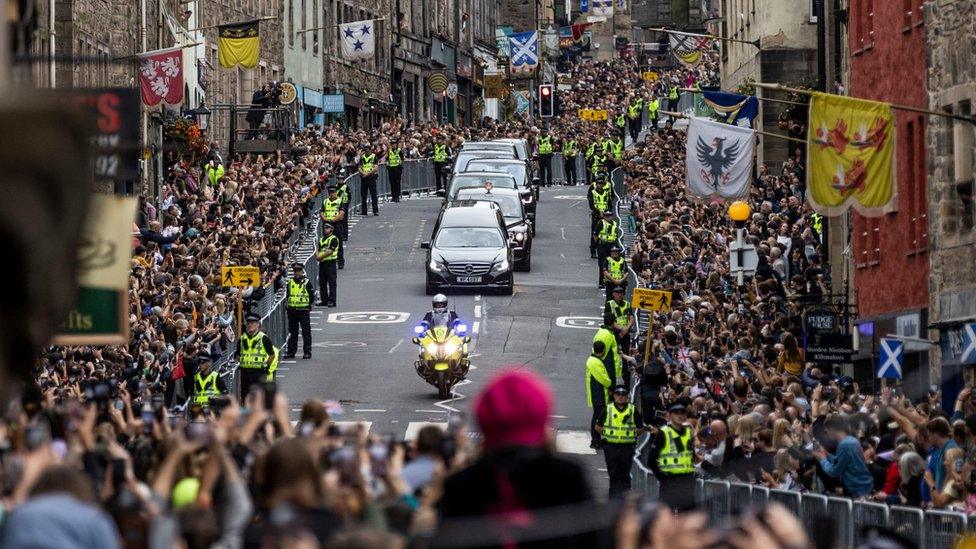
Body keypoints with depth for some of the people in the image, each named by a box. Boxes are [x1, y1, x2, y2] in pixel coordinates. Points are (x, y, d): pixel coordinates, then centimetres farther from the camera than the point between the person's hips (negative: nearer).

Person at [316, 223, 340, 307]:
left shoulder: (334, 239, -4)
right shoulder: (321, 240, 20)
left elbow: (330, 251, -14)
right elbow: (318, 250, 16)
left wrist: (321, 256, -15)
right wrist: (317, 256, -7)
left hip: (330, 263, -8)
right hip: (322, 263, 8)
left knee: (331, 283, -8)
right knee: (322, 283, 9)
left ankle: (332, 301, -9)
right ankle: (324, 300, 15)